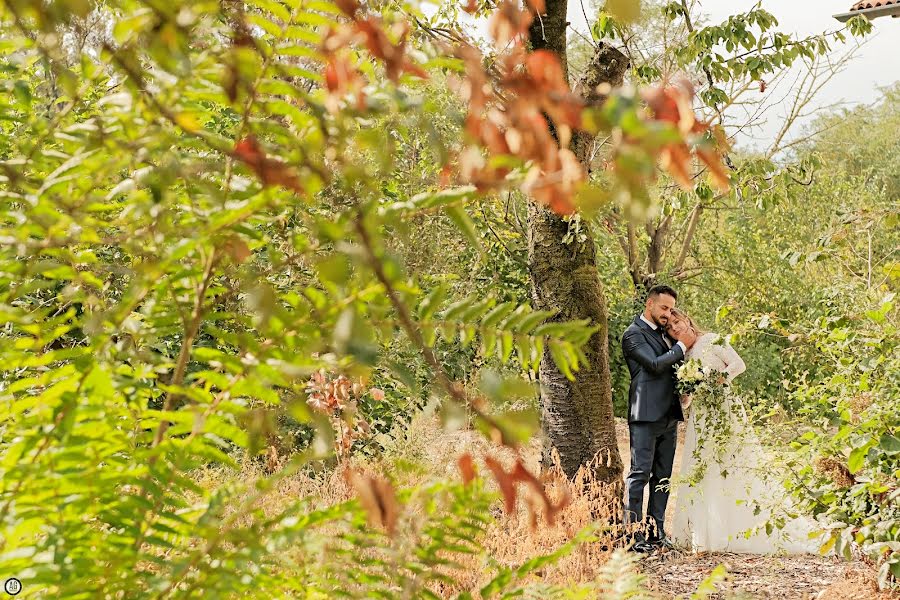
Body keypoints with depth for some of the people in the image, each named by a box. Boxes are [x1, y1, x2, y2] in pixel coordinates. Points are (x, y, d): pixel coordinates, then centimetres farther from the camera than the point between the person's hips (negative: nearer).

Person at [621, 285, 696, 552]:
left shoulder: (663, 332, 19)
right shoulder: (633, 334, -6)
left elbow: (673, 367, 24)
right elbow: (655, 365, -16)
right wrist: (682, 346, -6)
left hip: (668, 416, 8)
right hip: (646, 415, -8)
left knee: (663, 477, 9)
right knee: (639, 474, -9)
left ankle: (656, 533, 14)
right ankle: (633, 535, -9)